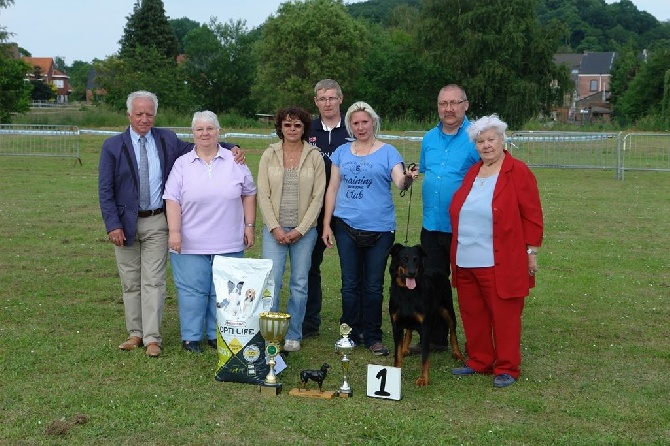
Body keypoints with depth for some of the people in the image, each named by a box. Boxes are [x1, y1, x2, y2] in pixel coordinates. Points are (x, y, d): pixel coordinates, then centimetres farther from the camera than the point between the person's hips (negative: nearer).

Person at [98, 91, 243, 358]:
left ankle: (152, 337, 0)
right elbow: (105, 190, -3)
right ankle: (135, 333, 20)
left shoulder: (167, 140, 4)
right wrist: (112, 225, -11)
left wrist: (230, 148, -1)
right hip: (125, 222, 0)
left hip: (156, 222, 0)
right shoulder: (113, 146, -1)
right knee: (130, 282, 9)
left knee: (153, 281, -3)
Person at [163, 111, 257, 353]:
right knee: (191, 290, 1)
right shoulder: (182, 164, 3)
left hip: (229, 243, 1)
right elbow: (172, 200, -2)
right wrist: (174, 232, -10)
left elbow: (249, 194, 9)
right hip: (190, 243, -1)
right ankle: (191, 337, 12)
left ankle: (218, 336, 18)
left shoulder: (235, 162, 5)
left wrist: (249, 226, 5)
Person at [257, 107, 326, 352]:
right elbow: (263, 194, 1)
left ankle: (293, 336, 17)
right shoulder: (269, 155, 3)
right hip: (275, 228, 0)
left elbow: (318, 197, -1)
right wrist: (275, 227, -8)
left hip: (304, 230, 0)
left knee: (300, 284, 5)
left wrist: (301, 229, -8)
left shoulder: (314, 156, 1)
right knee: (271, 282, -6)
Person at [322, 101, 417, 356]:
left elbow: (400, 182, -11)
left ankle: (372, 336, 14)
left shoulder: (387, 152, 2)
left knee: (374, 285, 3)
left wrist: (407, 179, -35)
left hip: (379, 228, -2)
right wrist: (327, 224, 5)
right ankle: (350, 333, 18)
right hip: (347, 226, 2)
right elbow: (333, 188, 11)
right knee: (350, 284, 7)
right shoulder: (342, 153, 10)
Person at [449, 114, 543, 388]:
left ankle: (507, 368, 12)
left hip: (500, 263, -6)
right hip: (466, 262, 6)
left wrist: (531, 251, -8)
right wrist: (458, 251, 15)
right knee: (473, 315, 12)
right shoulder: (472, 173, 14)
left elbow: (531, 215, -6)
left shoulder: (518, 172, -5)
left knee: (504, 316, 1)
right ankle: (479, 361, 26)